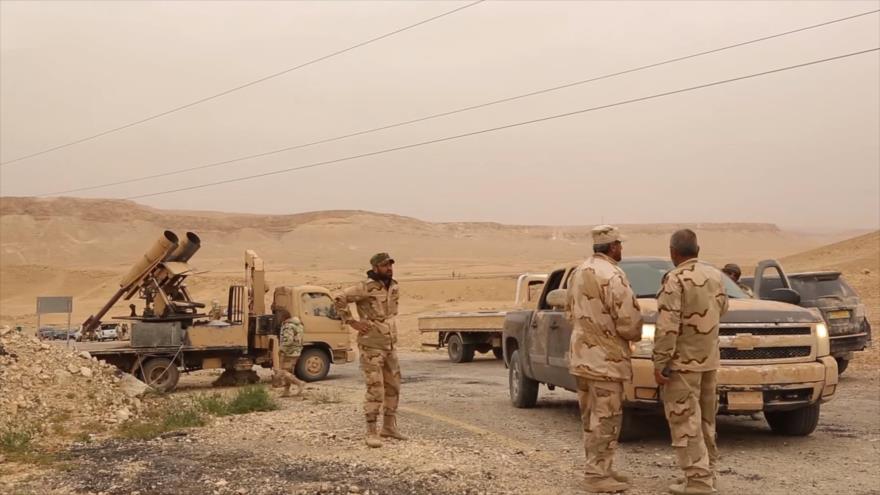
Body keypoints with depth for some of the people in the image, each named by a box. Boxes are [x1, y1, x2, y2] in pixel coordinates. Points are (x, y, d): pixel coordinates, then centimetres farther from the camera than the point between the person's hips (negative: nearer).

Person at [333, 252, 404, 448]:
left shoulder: (394, 288, 8)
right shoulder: (366, 287, -16)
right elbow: (338, 298, -23)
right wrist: (352, 322, -19)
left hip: (390, 345, 8)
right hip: (371, 346, -8)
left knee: (393, 387, 13)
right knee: (375, 389, -8)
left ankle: (389, 426, 25)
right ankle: (371, 432, -1)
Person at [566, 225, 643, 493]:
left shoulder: (579, 272, 10)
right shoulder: (612, 276, -18)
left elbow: (570, 311, 17)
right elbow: (628, 322, -20)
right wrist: (635, 335, 1)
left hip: (581, 355, 9)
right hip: (605, 358, -9)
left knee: (592, 418, 16)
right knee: (605, 419, -2)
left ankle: (598, 469, 25)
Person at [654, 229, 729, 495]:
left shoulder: (676, 279, -16)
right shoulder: (715, 275, 5)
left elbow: (667, 326, -21)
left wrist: (659, 363, -17)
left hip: (682, 361, -8)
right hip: (709, 359, 8)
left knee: (685, 422, -3)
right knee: (705, 420, 18)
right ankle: (707, 472, 25)